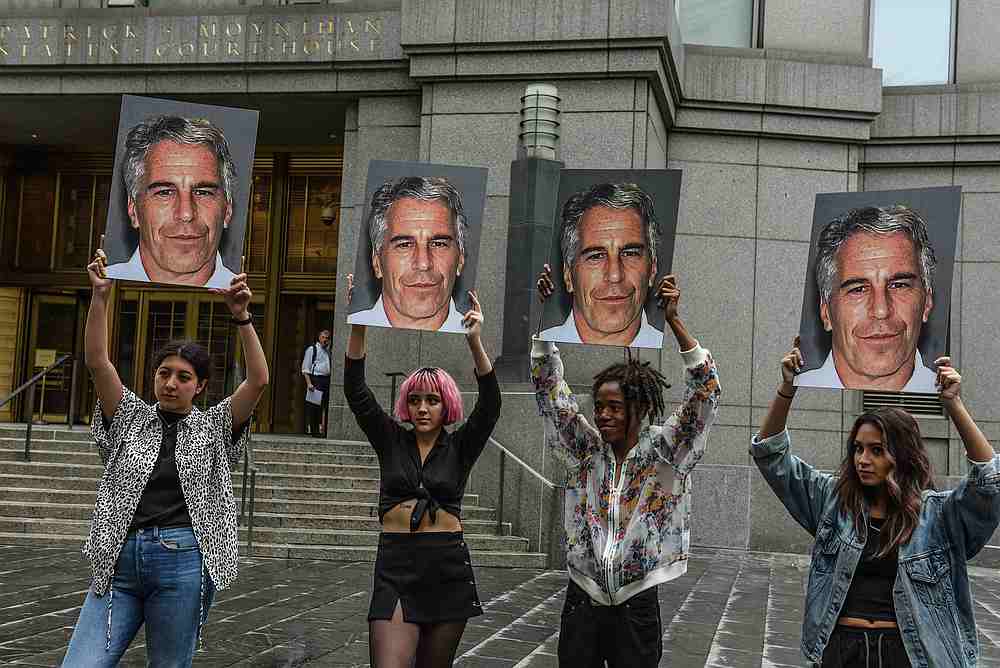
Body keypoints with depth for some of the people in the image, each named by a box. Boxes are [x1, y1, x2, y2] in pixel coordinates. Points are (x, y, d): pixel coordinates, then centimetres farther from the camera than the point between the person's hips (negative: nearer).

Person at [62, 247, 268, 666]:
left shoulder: (214, 428, 10)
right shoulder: (131, 419, 14)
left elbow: (258, 380, -2)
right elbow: (97, 362, 3)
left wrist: (241, 317, -11)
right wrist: (100, 295, -6)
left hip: (183, 562, -1)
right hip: (120, 560, 2)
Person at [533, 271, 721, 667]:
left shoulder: (662, 453, -5)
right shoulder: (586, 449, 2)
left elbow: (705, 394, -16)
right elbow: (550, 389, -1)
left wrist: (672, 321, -24)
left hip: (636, 608, -2)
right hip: (581, 604, 3)